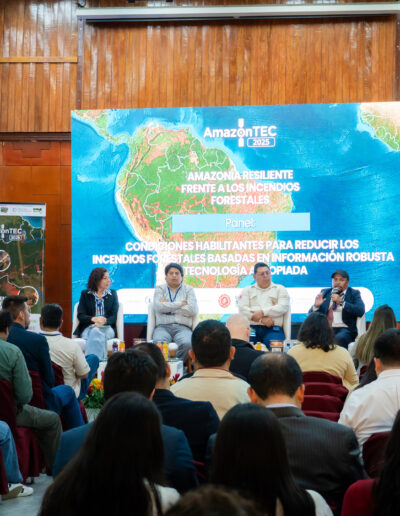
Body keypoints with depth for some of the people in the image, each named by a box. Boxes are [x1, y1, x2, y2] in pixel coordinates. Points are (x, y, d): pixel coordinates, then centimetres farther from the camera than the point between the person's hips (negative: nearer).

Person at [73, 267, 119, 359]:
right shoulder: (85, 294, 15)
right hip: (88, 328, 0)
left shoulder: (112, 294, 16)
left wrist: (105, 320, -18)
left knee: (96, 333, -36)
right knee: (95, 332, -37)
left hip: (107, 328, 0)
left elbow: (114, 317, 6)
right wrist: (93, 319, -17)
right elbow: (80, 316, 4)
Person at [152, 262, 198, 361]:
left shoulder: (188, 290, 17)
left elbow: (193, 310, 0)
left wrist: (169, 306, 1)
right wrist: (180, 304, 1)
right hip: (163, 327, 0)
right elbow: (159, 307, -3)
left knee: (186, 344, -35)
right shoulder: (160, 289, 18)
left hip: (182, 327, 0)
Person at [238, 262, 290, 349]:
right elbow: (242, 309, 5)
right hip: (251, 328, 1)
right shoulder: (247, 290, 22)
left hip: (273, 330, -1)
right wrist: (262, 319, -8)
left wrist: (262, 312, -9)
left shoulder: (280, 289, 20)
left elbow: (283, 307, 3)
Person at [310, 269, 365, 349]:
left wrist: (341, 302, -13)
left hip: (345, 329, -3)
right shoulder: (325, 292, 19)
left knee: (339, 338, -36)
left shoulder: (354, 293, 12)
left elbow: (361, 311, -7)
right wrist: (316, 305, -6)